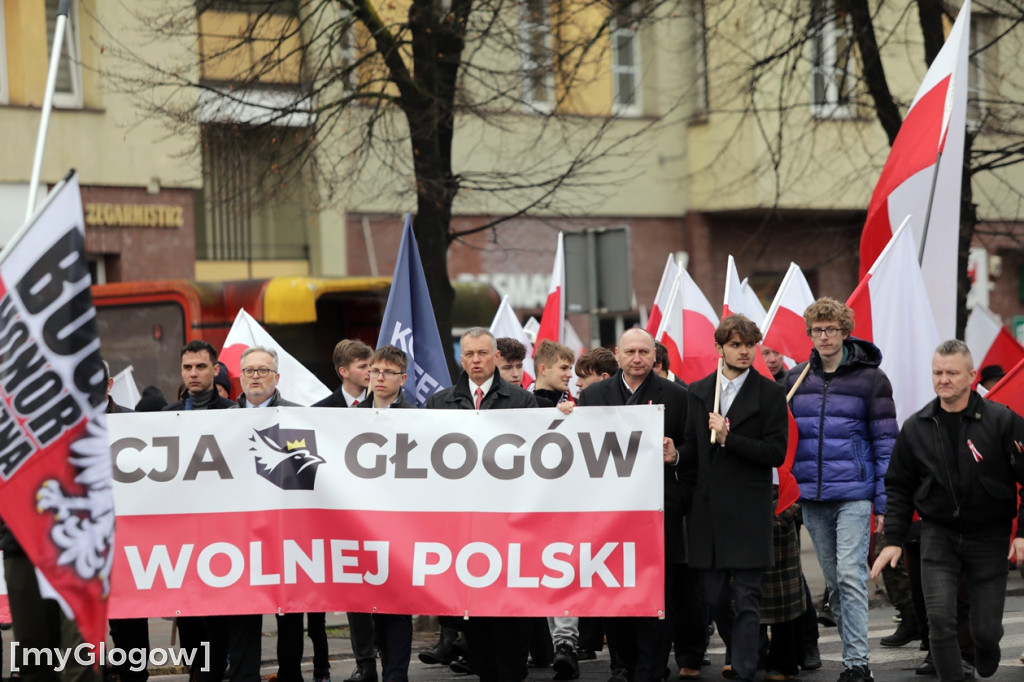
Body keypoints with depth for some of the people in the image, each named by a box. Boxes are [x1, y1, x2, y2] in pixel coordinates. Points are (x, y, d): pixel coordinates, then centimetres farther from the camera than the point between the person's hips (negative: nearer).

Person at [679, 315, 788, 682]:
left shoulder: (770, 394, 0)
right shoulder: (698, 392, 12)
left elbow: (776, 452, -7)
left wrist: (729, 438, -15)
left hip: (748, 511, -4)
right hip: (708, 510, 4)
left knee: (746, 598, -5)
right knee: (714, 596, 9)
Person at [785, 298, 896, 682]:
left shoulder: (870, 378, 0)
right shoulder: (795, 379, 10)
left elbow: (885, 443, -1)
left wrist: (884, 502, -6)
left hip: (854, 494, -4)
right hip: (811, 496, 4)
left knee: (850, 575, -14)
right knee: (833, 582, 8)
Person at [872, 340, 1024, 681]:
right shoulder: (915, 428, 1)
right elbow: (899, 488, 10)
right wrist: (893, 539, 4)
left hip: (988, 537, -2)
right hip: (938, 534, 2)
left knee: (986, 629, 3)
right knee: (940, 620, -13)